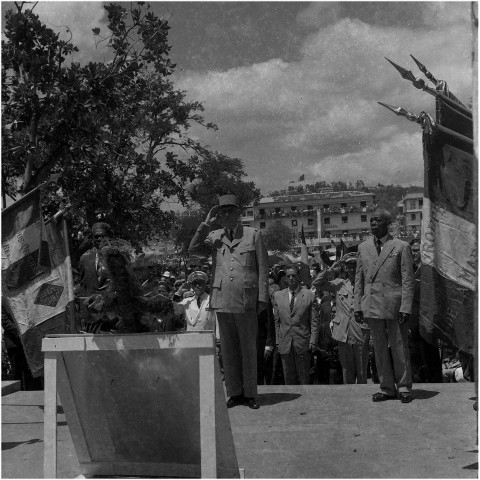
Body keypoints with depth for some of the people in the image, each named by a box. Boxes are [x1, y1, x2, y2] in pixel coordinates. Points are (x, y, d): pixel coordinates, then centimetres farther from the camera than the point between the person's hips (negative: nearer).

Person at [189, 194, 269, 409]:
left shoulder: (253, 235, 4)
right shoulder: (214, 237, 11)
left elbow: (263, 268, 3)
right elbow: (193, 249, -3)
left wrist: (263, 298, -3)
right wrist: (206, 224, -5)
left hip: (246, 301, -2)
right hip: (222, 300, 3)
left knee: (248, 348, 4)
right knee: (228, 349, 8)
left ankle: (250, 394, 15)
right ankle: (234, 393, 18)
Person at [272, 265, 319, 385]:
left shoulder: (309, 295, 1)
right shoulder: (278, 296, 8)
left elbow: (314, 321, 1)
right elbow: (276, 321, 10)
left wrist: (312, 341, -6)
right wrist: (278, 341, 4)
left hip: (303, 343, -2)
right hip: (285, 343, 2)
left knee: (304, 377, 5)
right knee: (288, 377, 6)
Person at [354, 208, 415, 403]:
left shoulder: (401, 247, -1)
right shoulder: (363, 247, 11)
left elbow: (408, 280, -4)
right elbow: (359, 278, 12)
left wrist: (406, 307, -11)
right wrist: (358, 306, 6)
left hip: (395, 306, -4)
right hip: (372, 306, 4)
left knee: (399, 348, 4)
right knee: (380, 349, 8)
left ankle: (404, 387, 17)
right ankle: (387, 388, 18)